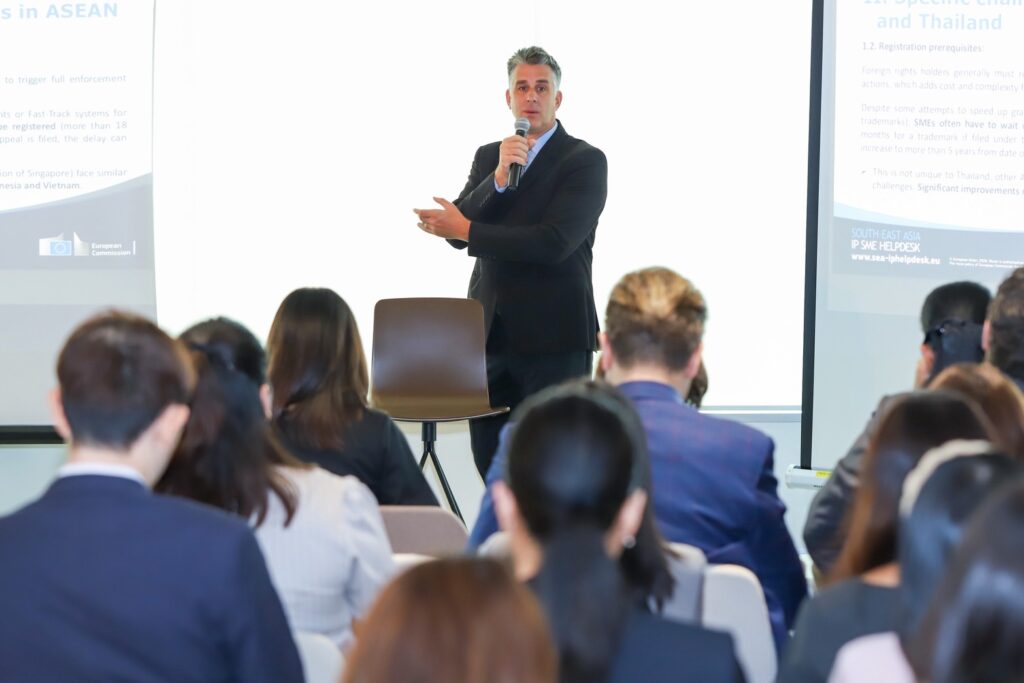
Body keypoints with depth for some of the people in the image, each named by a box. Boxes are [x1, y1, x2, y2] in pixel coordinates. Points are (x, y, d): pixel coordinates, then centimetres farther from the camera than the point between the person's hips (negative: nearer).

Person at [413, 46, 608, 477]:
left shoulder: (586, 161, -5)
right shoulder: (488, 157, 13)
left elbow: (554, 242, -17)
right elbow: (457, 231, 0)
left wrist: (467, 230, -13)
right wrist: (498, 178, -15)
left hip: (553, 336, -5)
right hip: (490, 332, 5)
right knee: (489, 457, 8)